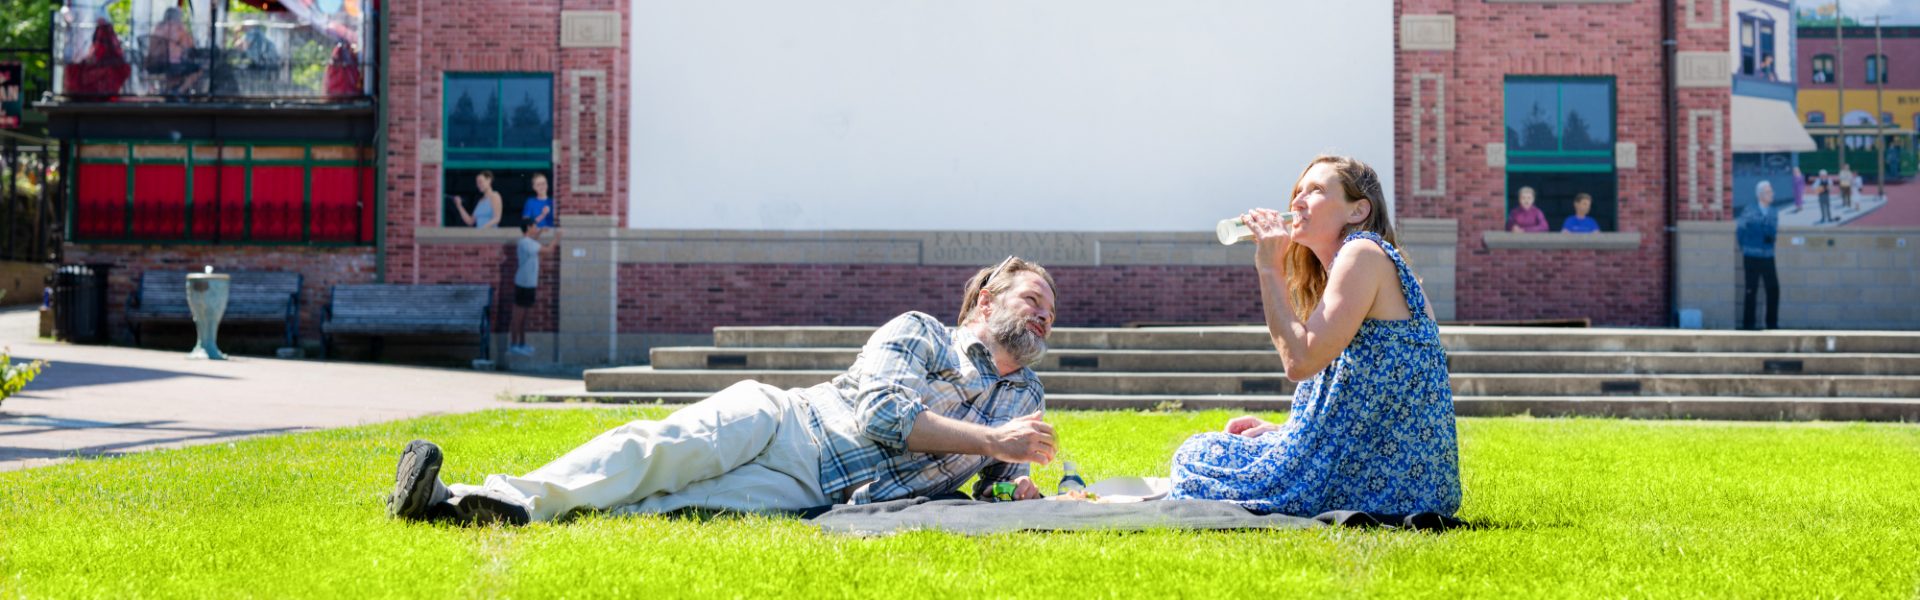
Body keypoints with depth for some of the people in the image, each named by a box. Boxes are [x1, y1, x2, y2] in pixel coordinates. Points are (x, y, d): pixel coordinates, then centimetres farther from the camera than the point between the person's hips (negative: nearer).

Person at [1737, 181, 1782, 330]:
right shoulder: (1750, 212, -6)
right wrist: (1746, 248, 6)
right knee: (1751, 290, -1)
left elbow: (1773, 232, 2)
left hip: (1768, 257, 4)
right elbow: (1739, 231, -1)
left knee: (1773, 289, 1)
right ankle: (1747, 324, 7)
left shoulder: (1773, 213, 8)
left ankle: (1772, 323, 11)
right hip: (1752, 257, -4)